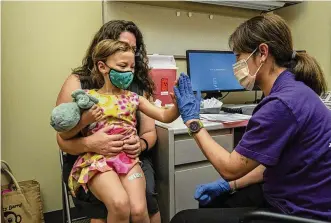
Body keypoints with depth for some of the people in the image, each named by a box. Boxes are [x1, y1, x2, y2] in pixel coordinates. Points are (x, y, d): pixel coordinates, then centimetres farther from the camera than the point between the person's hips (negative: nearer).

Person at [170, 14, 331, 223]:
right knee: (213, 200, 23)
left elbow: (230, 168, -20)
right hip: (295, 201, 9)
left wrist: (192, 120, -13)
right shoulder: (292, 89, 4)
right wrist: (229, 186, 5)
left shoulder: (282, 103, -28)